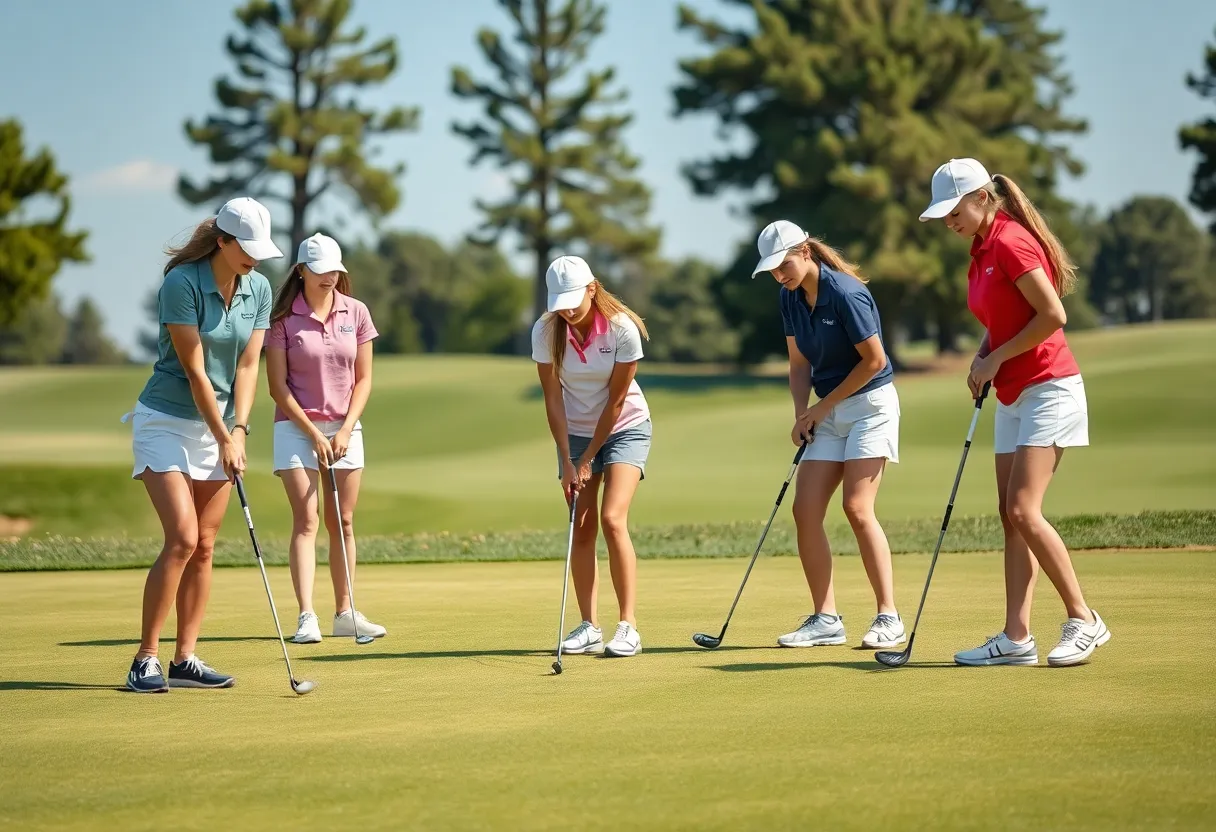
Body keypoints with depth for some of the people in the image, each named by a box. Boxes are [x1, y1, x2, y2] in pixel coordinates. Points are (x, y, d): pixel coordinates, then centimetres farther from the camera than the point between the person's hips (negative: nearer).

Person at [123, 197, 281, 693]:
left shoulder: (260, 290, 0)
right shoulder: (181, 283, -18)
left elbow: (247, 366, 0)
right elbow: (194, 370, -18)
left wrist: (239, 430, -12)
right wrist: (223, 439, -17)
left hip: (218, 424, 6)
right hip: (166, 422, -6)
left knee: (204, 547, 3)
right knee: (182, 539, -17)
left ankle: (185, 659, 7)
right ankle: (145, 660, -12)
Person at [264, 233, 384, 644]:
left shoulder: (356, 313, 2)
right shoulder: (283, 318, -6)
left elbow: (363, 379, 5)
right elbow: (278, 385, -6)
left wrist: (346, 429, -6)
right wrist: (314, 433, -10)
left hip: (344, 429, 3)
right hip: (297, 428, -3)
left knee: (342, 523, 6)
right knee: (306, 521, -11)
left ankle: (345, 613, 13)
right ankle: (307, 617, -16)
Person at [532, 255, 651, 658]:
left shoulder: (623, 329, -23)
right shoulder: (545, 332, -15)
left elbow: (616, 401, -16)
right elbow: (553, 398, -9)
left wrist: (589, 460, -13)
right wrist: (567, 460, -12)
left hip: (625, 428, -3)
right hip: (576, 432, 3)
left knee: (613, 519, -18)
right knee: (581, 528, -1)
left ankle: (628, 626, -16)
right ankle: (588, 627, 5)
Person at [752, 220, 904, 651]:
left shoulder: (845, 293, -19)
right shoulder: (790, 298, 5)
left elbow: (874, 360, -17)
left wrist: (821, 408, -10)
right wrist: (802, 413, -3)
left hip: (870, 404, -8)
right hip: (828, 413, 8)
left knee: (857, 506, -17)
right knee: (805, 509, -2)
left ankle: (888, 617, -11)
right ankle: (826, 619, 3)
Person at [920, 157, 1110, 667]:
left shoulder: (1012, 242, -15)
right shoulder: (982, 250, 14)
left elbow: (1052, 315, -20)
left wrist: (996, 358, -12)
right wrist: (982, 358, 5)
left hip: (1048, 388, -10)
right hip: (1012, 396, 10)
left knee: (1024, 510, -16)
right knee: (1011, 516, 4)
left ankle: (1083, 620, -8)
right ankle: (1017, 638, 2)